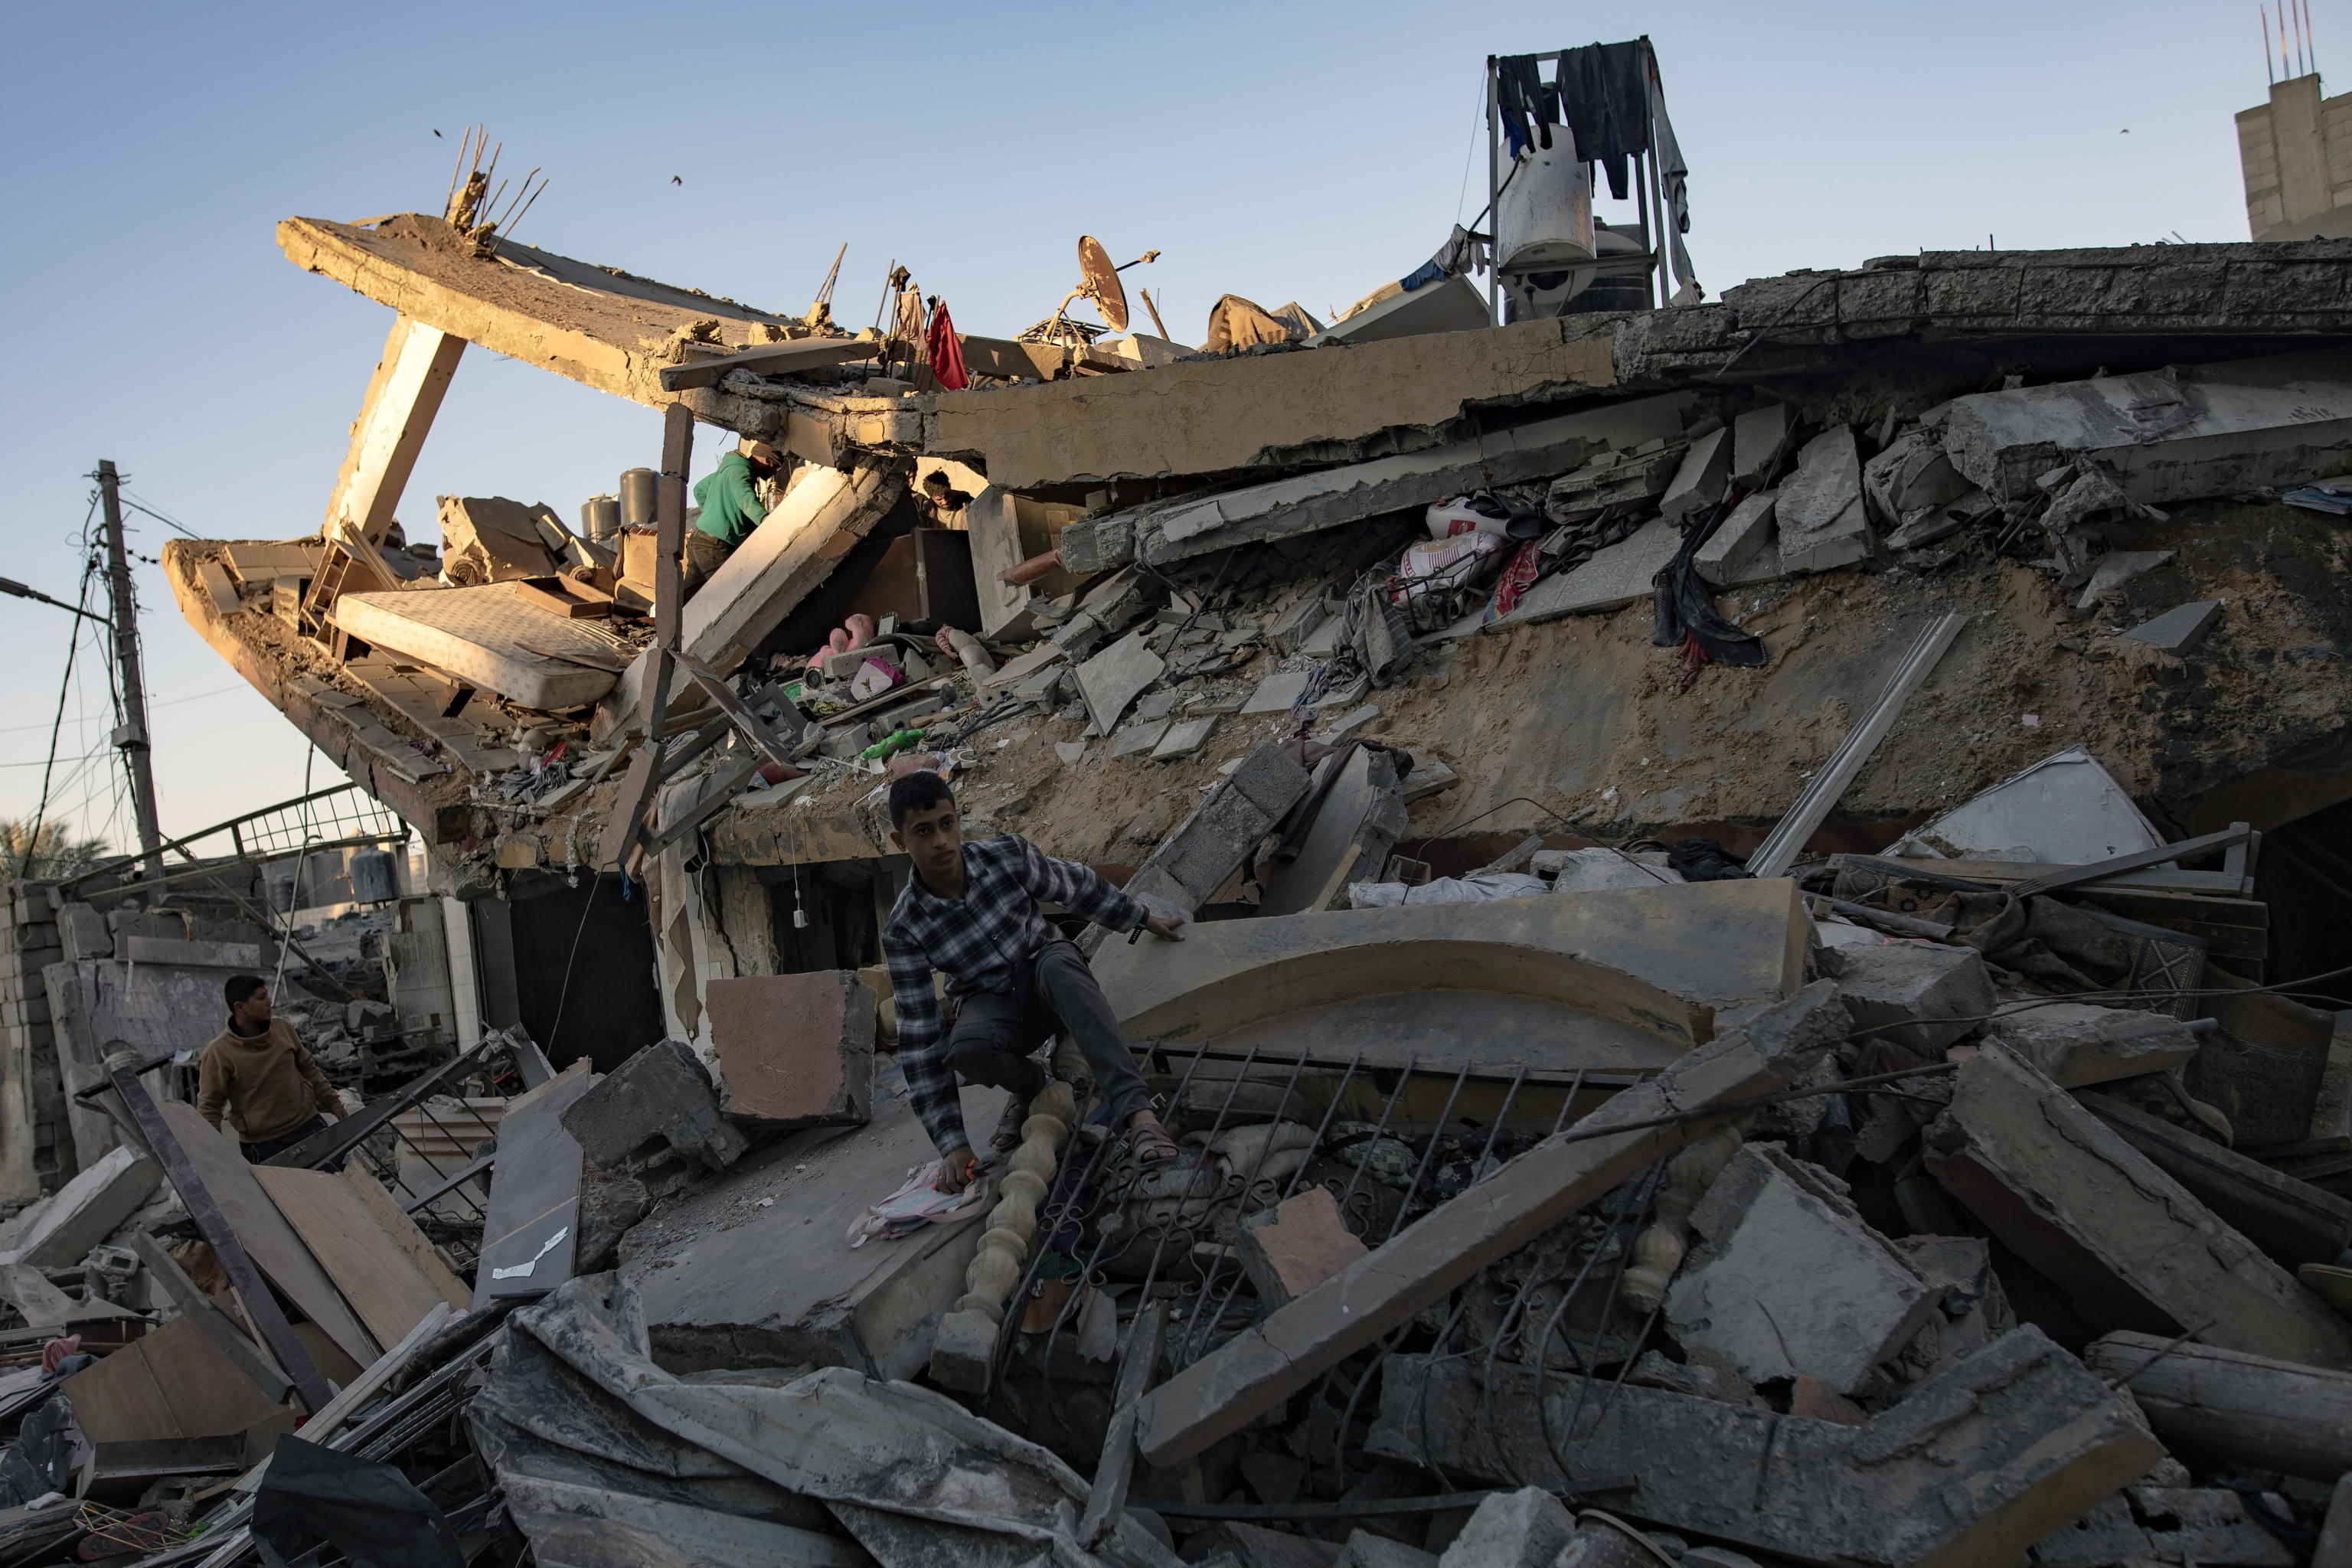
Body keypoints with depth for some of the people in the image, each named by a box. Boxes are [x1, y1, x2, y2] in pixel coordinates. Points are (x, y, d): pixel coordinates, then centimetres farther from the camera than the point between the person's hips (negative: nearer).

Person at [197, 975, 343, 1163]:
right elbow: (208, 1108, -6)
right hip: (263, 1145, -4)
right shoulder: (218, 1053, -10)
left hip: (308, 1125, 4)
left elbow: (308, 1068, 16)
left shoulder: (283, 1028, 3)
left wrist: (334, 1104, 16)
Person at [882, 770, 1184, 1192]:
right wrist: (952, 1142, -19)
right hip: (991, 1004, 0)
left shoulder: (1009, 855, -15)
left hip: (1047, 976, 0)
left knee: (1057, 964, -37)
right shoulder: (903, 930, -18)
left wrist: (1143, 918, 19)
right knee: (968, 1048, -37)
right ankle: (1029, 1083, 0)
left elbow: (1077, 886, 6)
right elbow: (920, 1035, -17)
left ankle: (1136, 1110, -48)